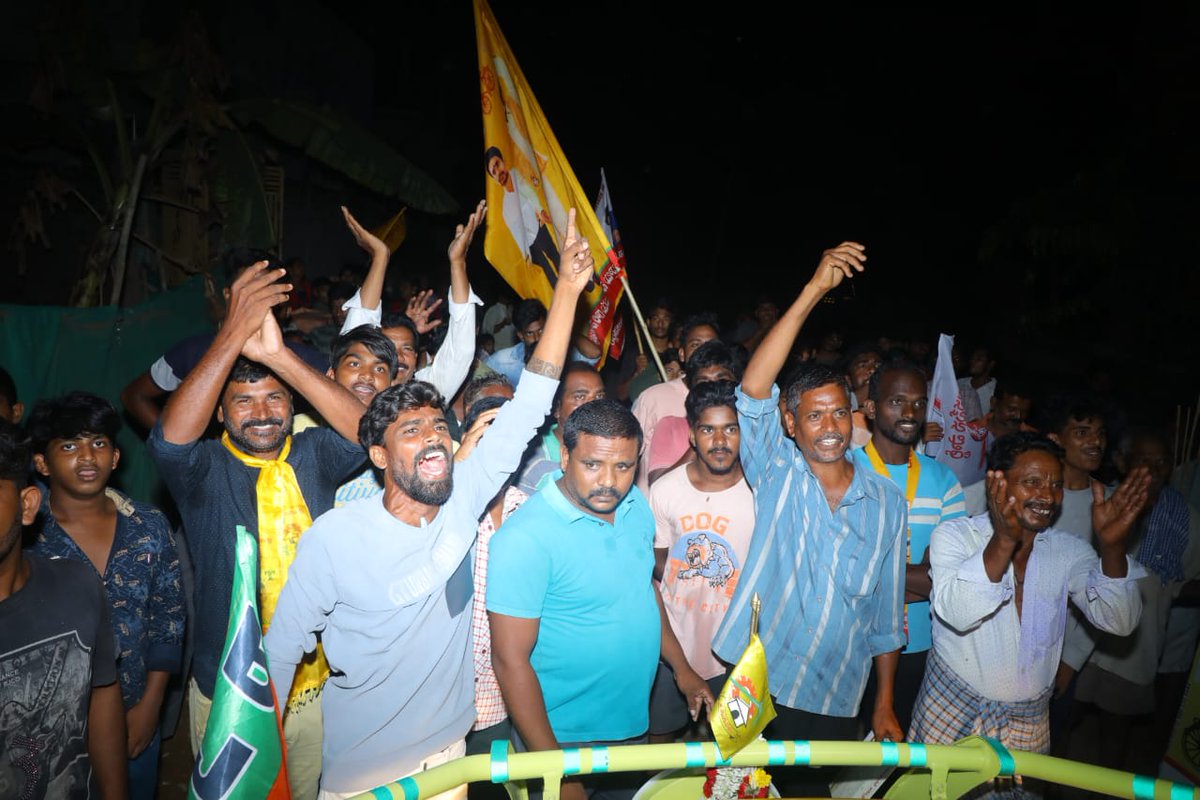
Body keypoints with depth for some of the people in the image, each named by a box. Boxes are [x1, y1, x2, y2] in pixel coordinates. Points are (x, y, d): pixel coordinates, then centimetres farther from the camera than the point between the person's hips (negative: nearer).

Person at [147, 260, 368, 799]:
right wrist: (233, 337, -39)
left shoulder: (312, 456, -3)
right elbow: (169, 439, -30)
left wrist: (279, 356, -33)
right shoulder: (205, 470, -9)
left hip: (315, 685, 1)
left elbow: (364, 430, -22)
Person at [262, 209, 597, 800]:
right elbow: (283, 649, -11)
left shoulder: (462, 497, -13)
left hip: (448, 749, 4)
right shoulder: (333, 537, -23)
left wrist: (567, 290, -18)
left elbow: (527, 408, -15)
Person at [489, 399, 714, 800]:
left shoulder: (636, 505, -4)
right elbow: (511, 660, -22)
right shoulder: (525, 538, -25)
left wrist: (681, 667, 13)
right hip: (564, 737, -6)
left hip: (634, 722, 7)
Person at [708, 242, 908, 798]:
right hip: (754, 685, -2)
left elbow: (886, 612, 7)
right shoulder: (776, 474, -7)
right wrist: (814, 291, -28)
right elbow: (753, 391, -23)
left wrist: (884, 704, 8)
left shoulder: (887, 502, 1)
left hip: (833, 702, 2)